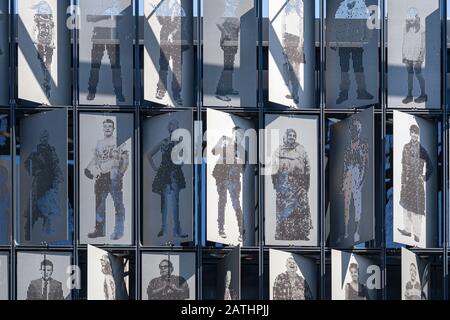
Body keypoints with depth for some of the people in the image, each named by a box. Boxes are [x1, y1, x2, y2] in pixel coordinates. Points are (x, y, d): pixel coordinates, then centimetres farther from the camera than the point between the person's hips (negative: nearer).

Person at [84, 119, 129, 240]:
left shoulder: (119, 142, -1)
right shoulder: (99, 143, 17)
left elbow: (125, 159, -4)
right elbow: (95, 159, 22)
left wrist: (120, 173, -11)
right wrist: (92, 169, 5)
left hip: (114, 176, -6)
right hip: (101, 176, 6)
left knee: (118, 203, -6)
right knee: (99, 203, 8)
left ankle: (118, 231, -4)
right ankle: (99, 229, 16)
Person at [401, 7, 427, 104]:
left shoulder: (421, 29, -9)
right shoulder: (406, 28, 7)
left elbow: (423, 44, -8)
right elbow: (404, 43, 12)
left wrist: (421, 57, -12)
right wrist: (403, 56, 10)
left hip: (417, 56, -5)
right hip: (408, 56, 5)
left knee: (418, 74, -3)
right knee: (410, 74, 8)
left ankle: (423, 95, 8)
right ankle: (409, 95, 11)